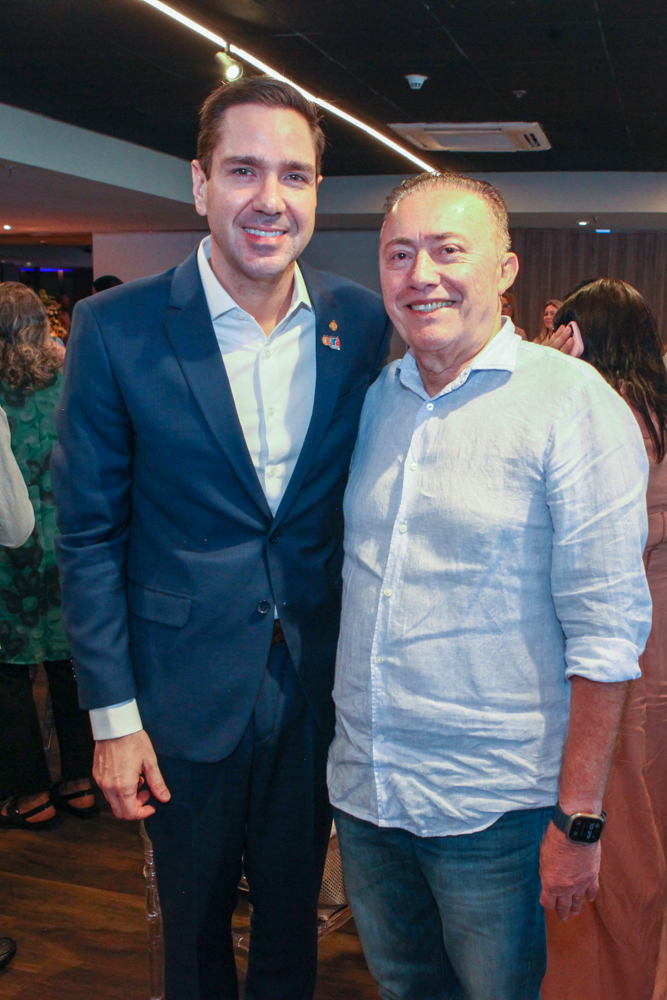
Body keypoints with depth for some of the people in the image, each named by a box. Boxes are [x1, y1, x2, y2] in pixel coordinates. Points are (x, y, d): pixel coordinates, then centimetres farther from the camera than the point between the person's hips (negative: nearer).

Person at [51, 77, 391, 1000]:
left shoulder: (362, 322, -4)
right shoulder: (116, 329, -12)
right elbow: (89, 535, -8)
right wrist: (112, 716, -8)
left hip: (319, 688, 2)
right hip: (184, 701, -2)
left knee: (293, 924, 23)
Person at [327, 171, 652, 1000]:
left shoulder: (571, 401, -13)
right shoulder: (372, 399, 5)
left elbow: (606, 628, -14)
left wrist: (578, 820, -14)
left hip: (494, 807, -5)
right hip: (363, 789, 5)